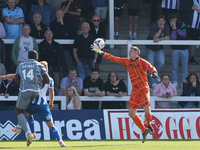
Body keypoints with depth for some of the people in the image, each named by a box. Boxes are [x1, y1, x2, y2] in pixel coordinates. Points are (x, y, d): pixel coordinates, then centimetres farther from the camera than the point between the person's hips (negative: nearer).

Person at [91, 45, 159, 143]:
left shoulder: (142, 62, -7)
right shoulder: (127, 61, 10)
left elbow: (151, 67, -20)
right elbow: (114, 59, 13)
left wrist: (154, 73, -43)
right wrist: (100, 52, 12)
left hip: (144, 90, -6)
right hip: (135, 91, 6)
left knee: (147, 111, -20)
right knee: (131, 113, 0)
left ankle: (148, 125, 12)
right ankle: (144, 130, 16)